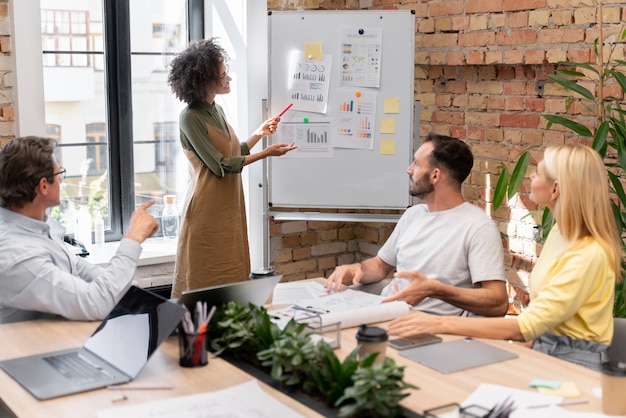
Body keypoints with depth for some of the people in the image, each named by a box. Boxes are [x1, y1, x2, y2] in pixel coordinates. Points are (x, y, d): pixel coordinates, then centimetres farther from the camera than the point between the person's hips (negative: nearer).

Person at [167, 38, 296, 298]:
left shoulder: (216, 110, 11)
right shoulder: (190, 117, -14)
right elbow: (220, 165, -16)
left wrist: (259, 133, 8)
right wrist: (266, 153, -13)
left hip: (228, 208, 8)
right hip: (208, 211, -8)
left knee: (233, 277, 10)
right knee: (208, 283, -3)